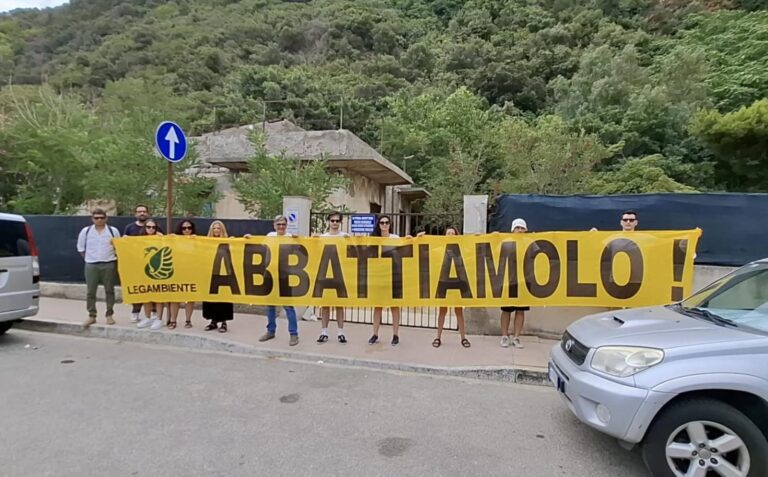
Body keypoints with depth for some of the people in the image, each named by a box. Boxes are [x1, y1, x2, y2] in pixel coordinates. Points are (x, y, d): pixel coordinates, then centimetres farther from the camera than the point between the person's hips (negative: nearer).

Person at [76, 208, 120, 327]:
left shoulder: (113, 231, 1)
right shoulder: (85, 231, 3)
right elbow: (81, 248, 12)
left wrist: (113, 258, 3)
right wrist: (89, 259, 8)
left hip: (109, 265, -1)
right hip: (91, 265, 1)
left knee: (109, 290, 5)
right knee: (90, 291, 2)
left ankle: (109, 315, 15)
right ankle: (91, 316, 12)